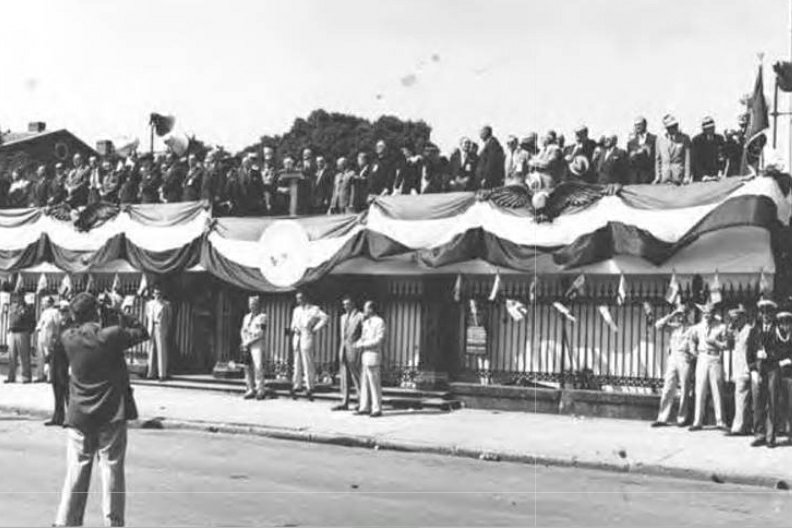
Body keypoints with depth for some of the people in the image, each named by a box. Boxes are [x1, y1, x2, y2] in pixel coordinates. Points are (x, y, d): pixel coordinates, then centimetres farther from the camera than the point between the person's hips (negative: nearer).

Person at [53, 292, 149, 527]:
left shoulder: (67, 338, -3)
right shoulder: (111, 336, -11)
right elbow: (142, 333, 2)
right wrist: (120, 314, 7)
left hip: (79, 416, 3)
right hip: (111, 415, -3)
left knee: (76, 472, 9)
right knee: (112, 469, 3)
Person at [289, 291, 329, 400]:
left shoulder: (313, 309, -1)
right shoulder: (296, 310, 19)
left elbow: (324, 318, -12)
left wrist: (315, 329, -11)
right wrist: (294, 328, 7)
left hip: (307, 337, -6)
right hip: (297, 337, 6)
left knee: (307, 363, -7)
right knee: (297, 363, 6)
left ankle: (309, 388, -4)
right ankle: (297, 386, 10)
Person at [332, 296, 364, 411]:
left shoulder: (360, 316, -5)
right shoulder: (343, 317, 18)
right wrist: (342, 348, 18)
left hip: (354, 349, -7)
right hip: (343, 349, 7)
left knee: (356, 377, -5)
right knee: (344, 377, 6)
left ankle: (362, 403, 1)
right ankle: (344, 403, 9)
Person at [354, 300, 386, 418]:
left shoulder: (379, 322, -7)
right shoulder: (366, 322, 18)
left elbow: (379, 340, -14)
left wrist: (362, 344, -15)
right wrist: (357, 343, -3)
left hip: (373, 355, -8)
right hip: (364, 356, 8)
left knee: (374, 383, -5)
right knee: (364, 383, 8)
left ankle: (377, 409, 0)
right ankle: (365, 407, 12)